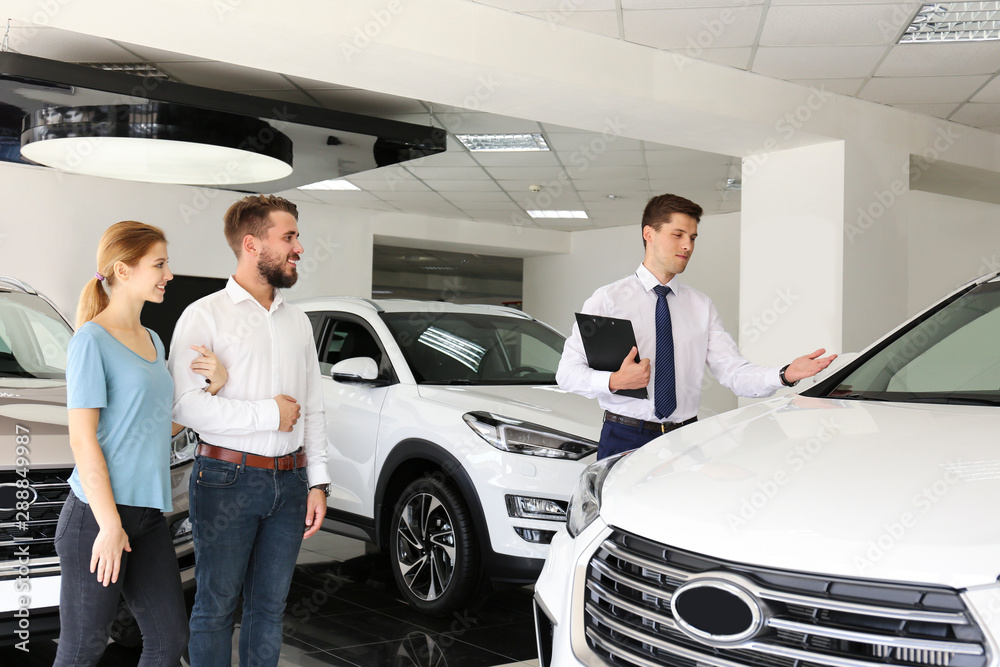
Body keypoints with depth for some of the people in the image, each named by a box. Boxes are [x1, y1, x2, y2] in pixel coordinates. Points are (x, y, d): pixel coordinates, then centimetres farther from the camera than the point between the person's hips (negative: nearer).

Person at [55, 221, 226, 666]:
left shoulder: (152, 341, 15)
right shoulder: (92, 340, -9)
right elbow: (82, 440, -13)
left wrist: (212, 387, 4)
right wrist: (110, 524, -17)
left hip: (147, 513, 8)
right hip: (97, 515, -8)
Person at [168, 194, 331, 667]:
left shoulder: (298, 321, 12)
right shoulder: (204, 316, -6)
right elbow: (185, 404, -18)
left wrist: (317, 483, 7)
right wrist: (269, 414, -14)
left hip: (289, 481, 5)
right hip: (227, 480, -5)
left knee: (269, 605, 13)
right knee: (216, 605, 5)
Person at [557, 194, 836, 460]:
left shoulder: (702, 306, 10)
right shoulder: (608, 299, -1)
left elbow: (734, 372, -1)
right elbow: (567, 371, -4)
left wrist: (785, 375, -18)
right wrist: (614, 381, -22)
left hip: (685, 439, 3)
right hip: (626, 437, -3)